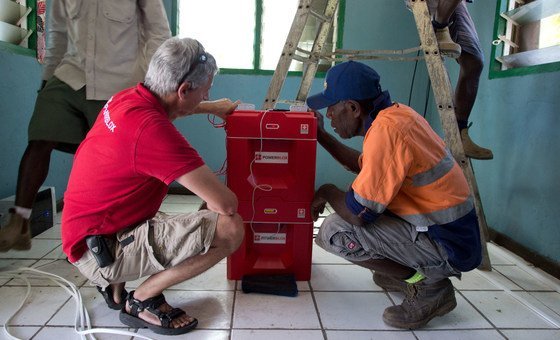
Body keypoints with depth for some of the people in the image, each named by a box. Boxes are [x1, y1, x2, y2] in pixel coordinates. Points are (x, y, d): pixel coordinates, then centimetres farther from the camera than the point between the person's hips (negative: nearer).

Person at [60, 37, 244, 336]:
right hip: (102, 252, -10)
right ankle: (142, 300, -3)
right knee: (229, 229, -22)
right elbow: (226, 203, -27)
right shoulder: (152, 129, -29)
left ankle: (116, 286, 20)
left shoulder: (127, 98, -1)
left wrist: (212, 107, 37)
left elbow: (168, 107, 28)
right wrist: (217, 204, -4)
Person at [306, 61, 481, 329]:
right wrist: (322, 136, 14)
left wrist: (327, 192, -4)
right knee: (358, 195, 18)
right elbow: (365, 166, 19)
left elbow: (359, 214, -24)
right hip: (450, 230, 9)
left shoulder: (385, 129, -26)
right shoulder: (395, 113, 3)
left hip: (449, 246, -9)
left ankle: (429, 286, -2)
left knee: (334, 231, -16)